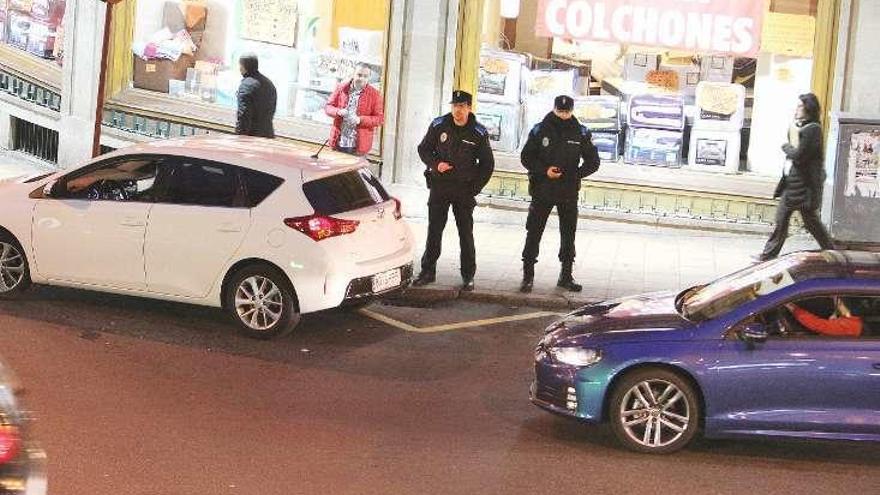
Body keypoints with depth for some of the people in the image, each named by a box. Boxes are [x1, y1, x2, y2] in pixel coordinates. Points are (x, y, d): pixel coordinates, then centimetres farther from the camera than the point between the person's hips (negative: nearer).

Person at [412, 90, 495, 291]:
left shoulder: (478, 133, -2)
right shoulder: (438, 126, 0)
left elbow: (487, 164, 5)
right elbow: (423, 149, 10)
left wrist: (474, 188, -3)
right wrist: (435, 164, -9)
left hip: (464, 190, -1)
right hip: (439, 186, 1)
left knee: (466, 233, 1)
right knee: (434, 231, 7)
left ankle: (468, 276, 7)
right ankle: (428, 271, 16)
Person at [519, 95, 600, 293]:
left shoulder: (581, 133, 1)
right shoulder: (540, 130, -2)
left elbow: (593, 162, 6)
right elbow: (526, 157, 1)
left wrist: (575, 175, -12)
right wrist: (544, 171, -15)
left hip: (569, 193, 2)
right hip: (542, 191, -2)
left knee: (568, 235, 9)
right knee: (534, 233, -3)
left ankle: (566, 276, 21)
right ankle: (528, 275, 3)